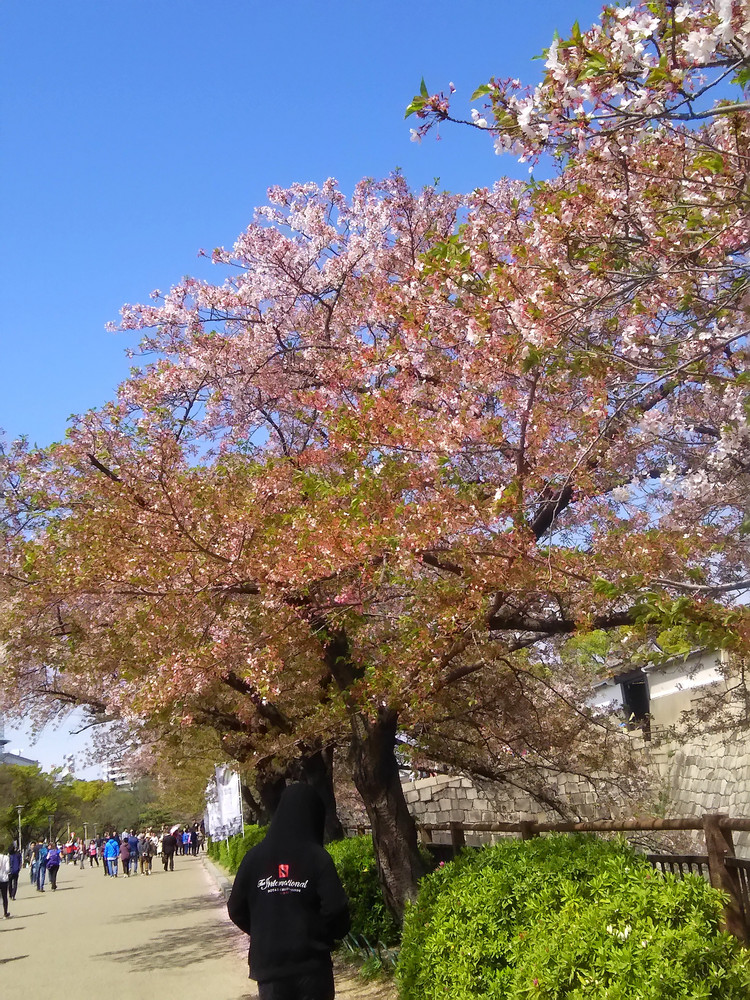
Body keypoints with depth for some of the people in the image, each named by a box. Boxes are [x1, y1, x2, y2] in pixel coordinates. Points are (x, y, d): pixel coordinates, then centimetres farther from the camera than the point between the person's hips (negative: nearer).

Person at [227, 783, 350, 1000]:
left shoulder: (254, 857, -3)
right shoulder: (317, 858, -12)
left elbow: (236, 910, 2)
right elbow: (336, 908, -16)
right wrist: (330, 935, 5)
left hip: (268, 963, 3)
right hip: (312, 963, -3)